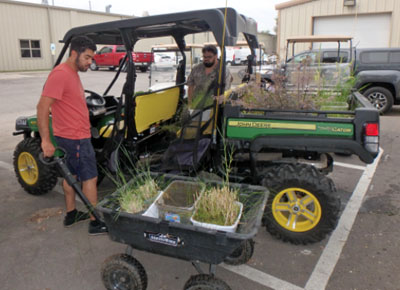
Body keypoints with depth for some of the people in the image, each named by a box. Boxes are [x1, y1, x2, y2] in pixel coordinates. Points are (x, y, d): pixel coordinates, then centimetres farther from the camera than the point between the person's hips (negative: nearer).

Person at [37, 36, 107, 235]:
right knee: (90, 178, -2)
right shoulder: (60, 74, -19)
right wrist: (46, 141, -26)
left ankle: (71, 215, 33)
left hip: (71, 136, 10)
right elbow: (42, 107, -24)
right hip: (75, 138, -10)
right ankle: (95, 223, 8)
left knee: (71, 175, 18)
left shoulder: (73, 73, 12)